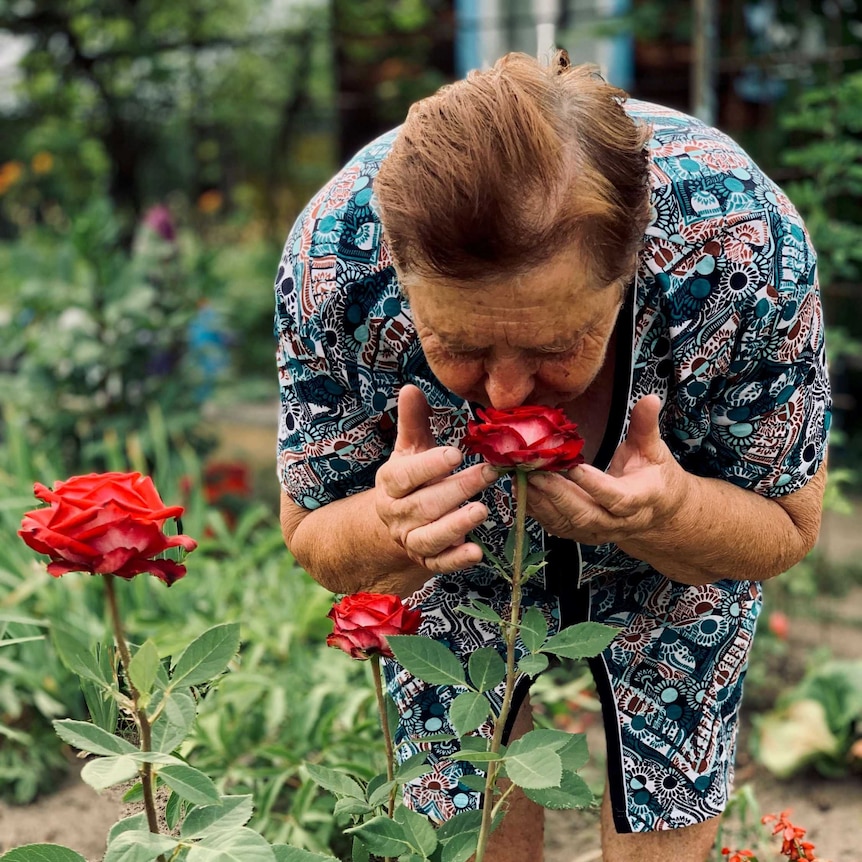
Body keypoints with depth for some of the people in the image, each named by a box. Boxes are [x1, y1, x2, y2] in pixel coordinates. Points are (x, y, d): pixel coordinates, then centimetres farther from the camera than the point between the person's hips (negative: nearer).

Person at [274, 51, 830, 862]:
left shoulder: (743, 243, -38)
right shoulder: (336, 256, -36)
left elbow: (785, 530, -21)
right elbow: (313, 538, -20)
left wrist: (669, 514, -44)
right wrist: (388, 531, -44)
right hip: (453, 565, 1)